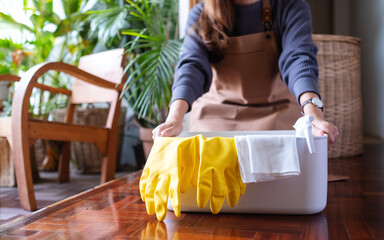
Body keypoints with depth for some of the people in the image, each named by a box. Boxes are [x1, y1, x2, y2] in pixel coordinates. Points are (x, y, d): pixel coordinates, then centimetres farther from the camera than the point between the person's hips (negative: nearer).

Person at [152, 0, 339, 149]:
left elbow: (298, 59, -21)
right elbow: (191, 65, -18)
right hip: (215, 117, 1)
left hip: (277, 117, 0)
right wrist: (174, 119, -36)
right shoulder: (200, 15, -3)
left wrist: (314, 114, -40)